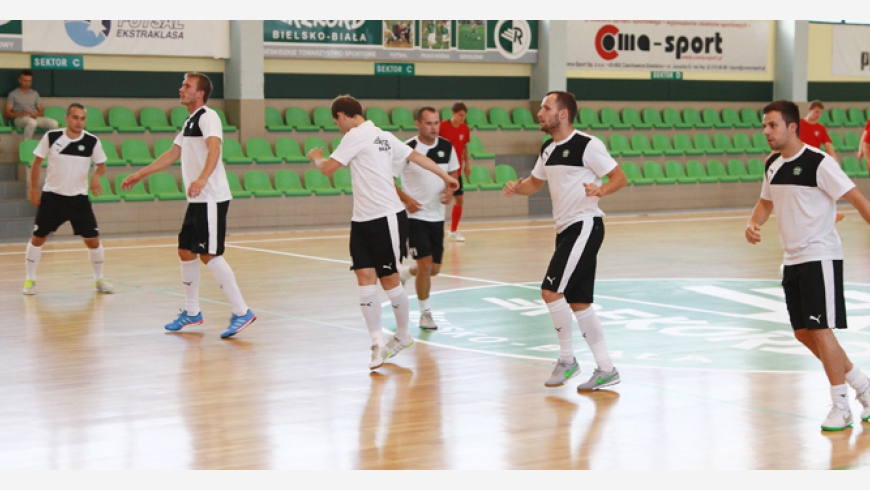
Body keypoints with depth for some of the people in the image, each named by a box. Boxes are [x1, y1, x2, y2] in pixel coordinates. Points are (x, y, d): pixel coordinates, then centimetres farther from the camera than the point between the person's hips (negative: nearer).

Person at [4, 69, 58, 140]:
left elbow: (41, 111, 18)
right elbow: (6, 113, 1)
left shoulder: (35, 93, 21)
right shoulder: (13, 94, 8)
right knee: (32, 122, -42)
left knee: (54, 123, -26)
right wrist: (20, 114, -17)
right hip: (20, 119, -4)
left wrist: (36, 115, -7)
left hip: (35, 118, 4)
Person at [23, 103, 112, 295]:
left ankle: (99, 279, 17)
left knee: (93, 240, -2)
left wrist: (96, 175, -17)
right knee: (38, 238, 1)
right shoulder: (51, 137, -9)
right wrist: (34, 189, 1)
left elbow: (101, 164, 6)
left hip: (79, 198, 1)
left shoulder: (92, 141, -7)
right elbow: (37, 162, 2)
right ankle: (30, 279, 16)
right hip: (52, 196, -1)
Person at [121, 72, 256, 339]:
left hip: (211, 199, -10)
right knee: (186, 251, 13)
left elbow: (214, 149, -28)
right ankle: (192, 312, 26)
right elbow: (172, 154, 29)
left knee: (209, 255, -12)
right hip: (197, 200, 10)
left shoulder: (208, 117, -11)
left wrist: (202, 179, -45)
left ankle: (242, 312, -9)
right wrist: (140, 174, 31)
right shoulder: (190, 122, 19)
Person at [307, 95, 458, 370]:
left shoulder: (356, 136, -11)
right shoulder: (383, 137, 15)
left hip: (387, 218, -8)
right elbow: (416, 156, 18)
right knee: (365, 278, -2)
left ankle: (403, 335, 20)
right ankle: (377, 342, -5)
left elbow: (328, 169, -11)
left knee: (389, 280, 4)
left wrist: (316, 158, 11)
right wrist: (445, 176, 27)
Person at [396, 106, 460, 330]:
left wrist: (450, 190, -4)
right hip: (415, 216, -5)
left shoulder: (446, 147, 0)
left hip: (437, 216, 5)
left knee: (434, 268, 9)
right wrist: (405, 199, -18)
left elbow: (454, 173, 15)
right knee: (425, 265, -9)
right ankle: (425, 312, 9)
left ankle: (402, 274, 39)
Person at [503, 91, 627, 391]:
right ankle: (606, 369, 14)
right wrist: (517, 188, 4)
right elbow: (535, 183, 25)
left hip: (585, 225, -9)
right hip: (565, 229, 9)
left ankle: (567, 360, -1)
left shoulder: (587, 145, -12)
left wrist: (601, 190, -32)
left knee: (551, 290, -15)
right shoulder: (548, 149, 13)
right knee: (578, 302, 8)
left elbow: (619, 177, -11)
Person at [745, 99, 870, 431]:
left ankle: (841, 406, 1)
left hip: (820, 256, -8)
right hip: (792, 259, 8)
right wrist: (753, 224, 3)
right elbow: (766, 202, 23)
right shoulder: (772, 165, 8)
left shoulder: (818, 163, -15)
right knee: (804, 334, 10)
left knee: (820, 330, -10)